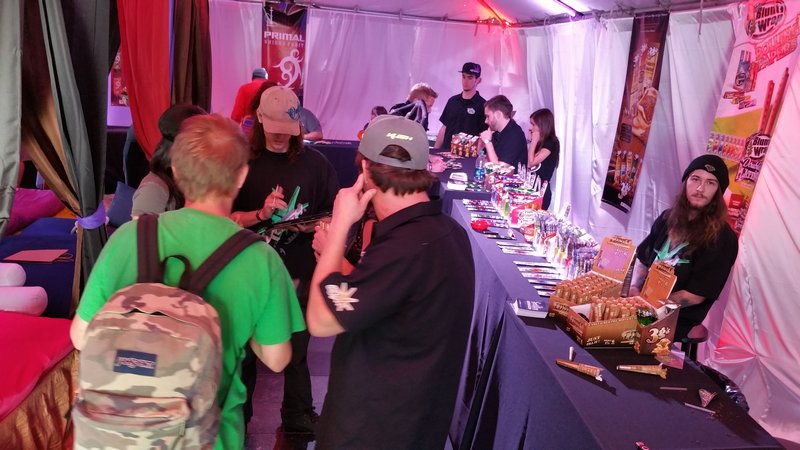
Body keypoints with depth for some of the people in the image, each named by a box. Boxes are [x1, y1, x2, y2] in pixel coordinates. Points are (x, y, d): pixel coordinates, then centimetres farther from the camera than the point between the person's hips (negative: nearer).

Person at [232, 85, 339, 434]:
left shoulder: (315, 163, -3)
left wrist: (313, 225, -18)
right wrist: (260, 214, -23)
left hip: (299, 274, 0)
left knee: (296, 350, 15)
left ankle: (298, 416, 35)